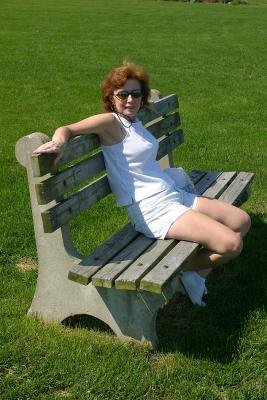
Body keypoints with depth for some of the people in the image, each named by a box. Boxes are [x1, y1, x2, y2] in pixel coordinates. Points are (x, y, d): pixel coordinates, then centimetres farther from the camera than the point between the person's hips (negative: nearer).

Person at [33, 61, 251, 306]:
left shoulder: (135, 120, 13)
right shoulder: (111, 121, -10)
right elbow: (67, 129, -21)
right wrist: (59, 141, -40)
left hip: (176, 195, 10)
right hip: (154, 210, -10)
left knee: (242, 221, 12)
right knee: (231, 244, -18)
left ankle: (198, 272, 19)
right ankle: (185, 268, 10)